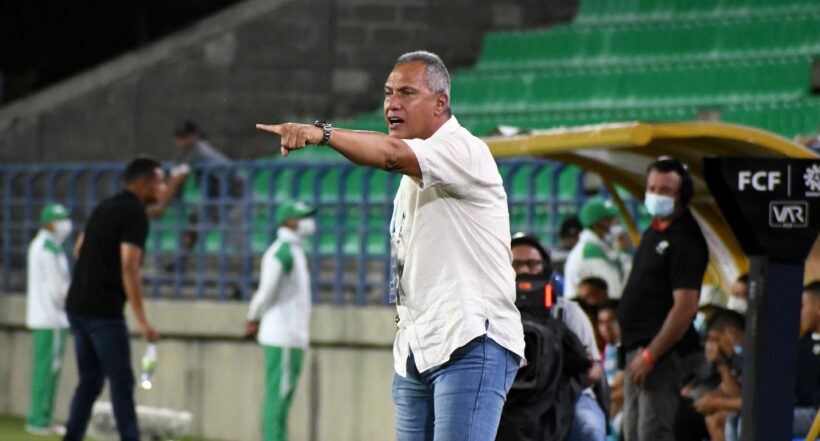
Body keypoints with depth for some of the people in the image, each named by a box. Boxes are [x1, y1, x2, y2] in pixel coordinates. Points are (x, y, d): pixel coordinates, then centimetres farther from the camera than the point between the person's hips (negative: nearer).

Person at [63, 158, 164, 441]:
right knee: (122, 384, -5)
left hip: (77, 307, 8)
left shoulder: (104, 208, 15)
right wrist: (141, 321, -19)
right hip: (104, 311, -8)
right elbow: (129, 269, -18)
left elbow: (80, 250, 23)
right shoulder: (135, 214, -11)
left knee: (89, 383, 11)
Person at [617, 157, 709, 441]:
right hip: (638, 348, 10)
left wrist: (650, 355, -22)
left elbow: (685, 307, -21)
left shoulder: (686, 239, -14)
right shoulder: (652, 233, 16)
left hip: (663, 352, -10)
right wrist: (637, 351, 16)